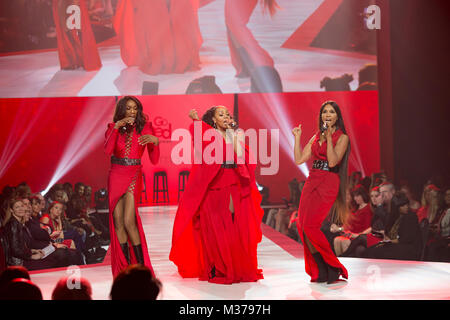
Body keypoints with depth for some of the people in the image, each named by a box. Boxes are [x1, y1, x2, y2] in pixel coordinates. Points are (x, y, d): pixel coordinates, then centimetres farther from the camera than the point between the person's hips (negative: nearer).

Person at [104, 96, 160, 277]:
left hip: (133, 176, -3)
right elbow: (108, 150, -12)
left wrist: (155, 141, -17)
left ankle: (141, 265, -6)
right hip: (116, 176, 3)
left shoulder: (144, 128, 3)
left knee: (129, 221, -14)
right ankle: (125, 265, 10)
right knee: (117, 222, 1)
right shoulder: (113, 128, 8)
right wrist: (116, 127, -16)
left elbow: (154, 160, -1)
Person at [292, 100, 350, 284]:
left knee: (310, 226, -18)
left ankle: (333, 269, -4)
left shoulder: (342, 138, -1)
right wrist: (297, 137, 9)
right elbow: (299, 160, 11)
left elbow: (332, 161, -15)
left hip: (328, 185, -7)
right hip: (311, 183, 7)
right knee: (302, 226, -2)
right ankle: (319, 272, 7)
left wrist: (329, 138, -17)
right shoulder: (317, 137, 17)